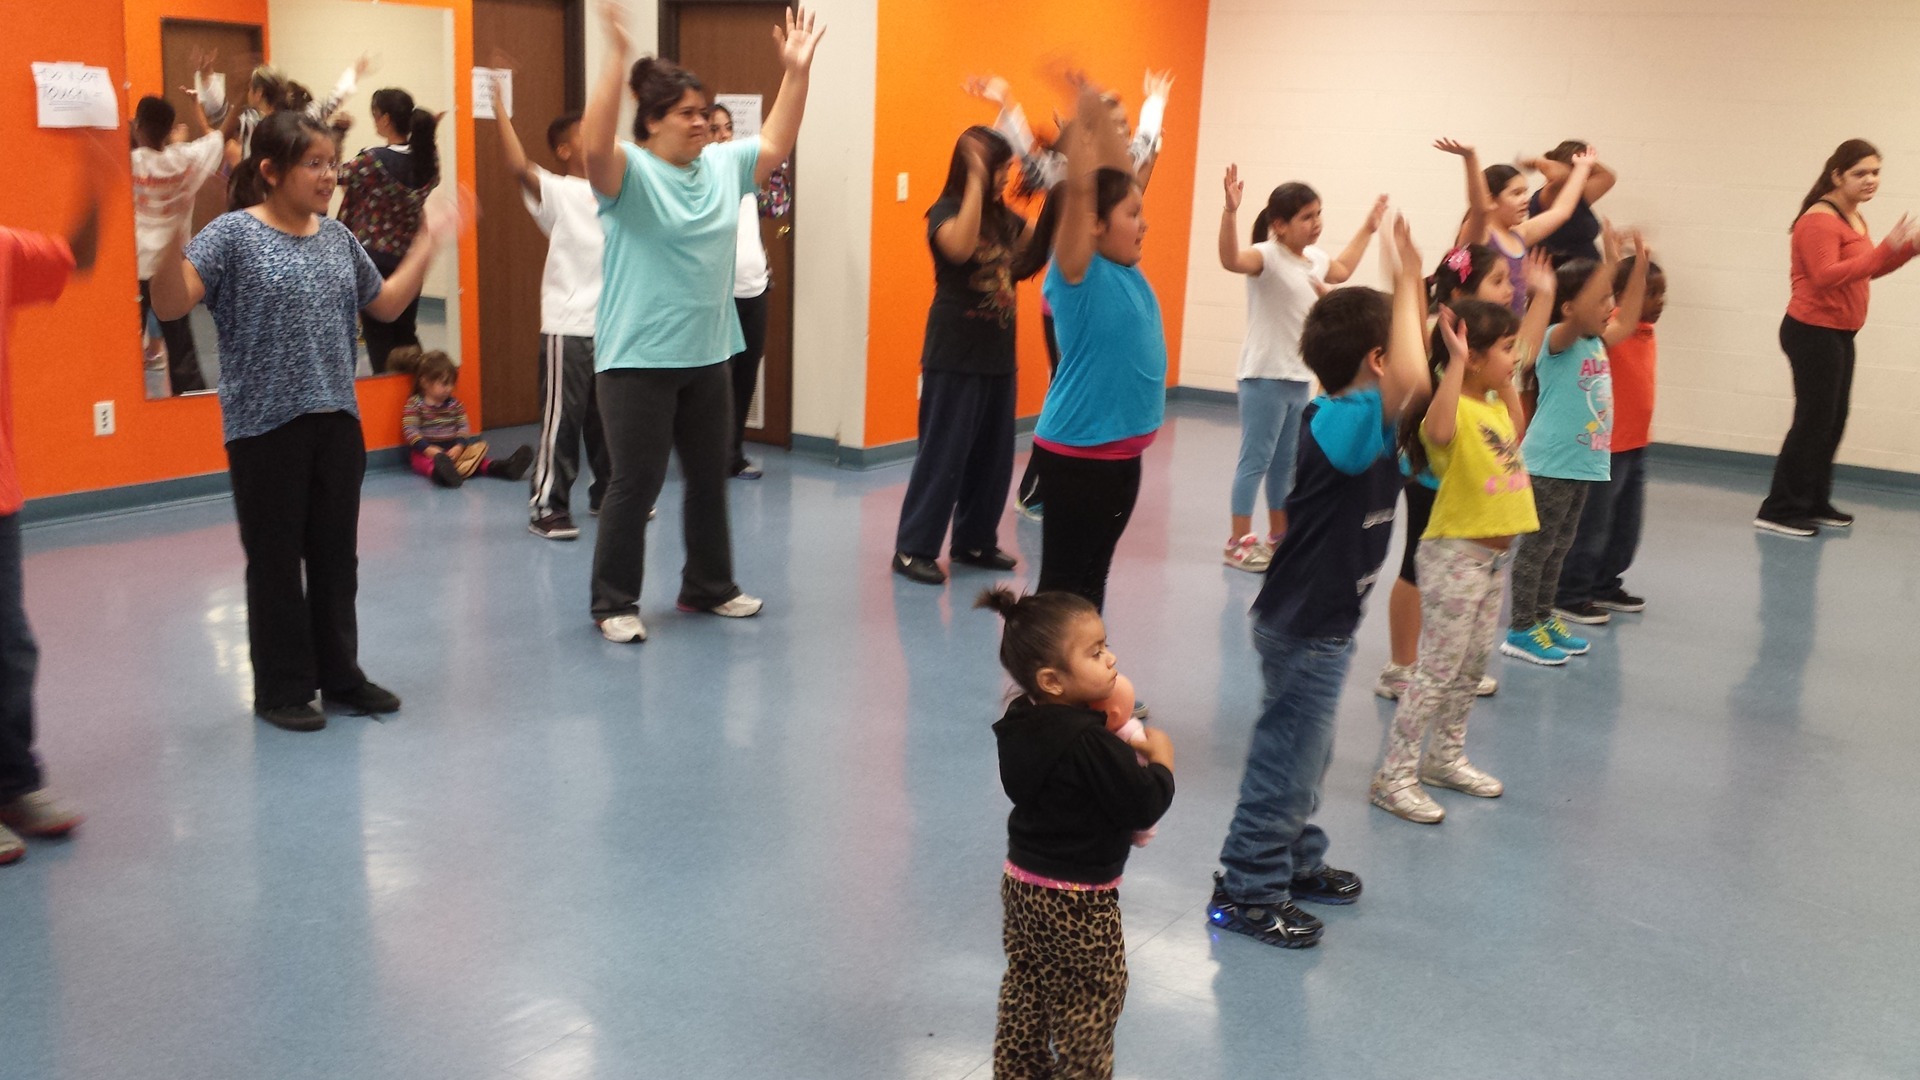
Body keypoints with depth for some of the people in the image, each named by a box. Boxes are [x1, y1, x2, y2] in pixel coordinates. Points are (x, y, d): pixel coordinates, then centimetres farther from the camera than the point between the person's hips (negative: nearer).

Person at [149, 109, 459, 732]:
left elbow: (385, 305, 20)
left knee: (337, 556, 12)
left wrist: (427, 244, 14)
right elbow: (170, 306, -18)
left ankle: (340, 675, 25)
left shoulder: (337, 237, 9)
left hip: (338, 422, 5)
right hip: (265, 428, -5)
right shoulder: (233, 234, -9)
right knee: (276, 561, 5)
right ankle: (282, 689, 17)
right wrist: (171, 234, -32)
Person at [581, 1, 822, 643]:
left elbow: (775, 145, 17)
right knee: (636, 483, -1)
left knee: (710, 478, 16)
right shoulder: (630, 172, -12)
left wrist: (797, 70, 7)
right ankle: (613, 603, 11)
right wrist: (618, 56, -38)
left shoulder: (723, 165, 8)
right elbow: (593, 144, -31)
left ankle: (708, 587, 31)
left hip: (707, 355, 7)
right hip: (638, 358, -7)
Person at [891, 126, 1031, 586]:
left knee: (993, 457, 11)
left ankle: (975, 541, 24)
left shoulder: (1002, 216, 11)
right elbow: (960, 247, -30)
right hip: (955, 356, -7)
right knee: (944, 455, -4)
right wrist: (976, 182, -28)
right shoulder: (946, 210, -10)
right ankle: (913, 549, 4)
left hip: (998, 355, 7)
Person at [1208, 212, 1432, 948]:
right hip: (1303, 630, -10)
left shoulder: (1347, 417, 4)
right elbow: (1412, 383, -42)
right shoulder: (1345, 422, -24)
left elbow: (1409, 376, 16)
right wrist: (1405, 286, -30)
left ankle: (1294, 862, 38)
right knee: (1287, 762, 1)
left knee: (1304, 756, 23)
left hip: (1319, 624, 10)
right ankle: (1246, 892, 13)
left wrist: (1412, 288, 3)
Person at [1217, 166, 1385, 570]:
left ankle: (1279, 536, 27)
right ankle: (1238, 541, 2)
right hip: (1264, 377, -8)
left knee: (1286, 461, 16)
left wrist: (1367, 229, 38)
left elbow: (1342, 270, 35)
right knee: (1256, 459, -4)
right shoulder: (1269, 255, -16)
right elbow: (1231, 259, -38)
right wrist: (1230, 211, -50)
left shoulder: (1315, 259, 11)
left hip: (1300, 378, 9)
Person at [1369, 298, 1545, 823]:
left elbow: (1527, 347, 25)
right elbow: (1437, 430, -45)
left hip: (1496, 554, 9)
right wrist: (1456, 362, -44)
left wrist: (1543, 293, 24)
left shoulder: (1498, 401, 8)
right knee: (1439, 670, -6)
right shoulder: (1456, 409, -19)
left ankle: (1445, 756, 32)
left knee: (1474, 664, 17)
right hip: (1455, 555, -9)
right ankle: (1394, 776, 0)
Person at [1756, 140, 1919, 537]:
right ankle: (1778, 511, -3)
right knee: (1813, 420, -8)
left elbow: (1866, 269, 23)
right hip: (1813, 333, -10)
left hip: (1838, 334, 10)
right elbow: (1826, 276, -28)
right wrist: (1885, 247, -30)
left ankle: (1814, 503, 19)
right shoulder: (1819, 220, -17)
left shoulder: (1853, 218, 14)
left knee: (1833, 421, 11)